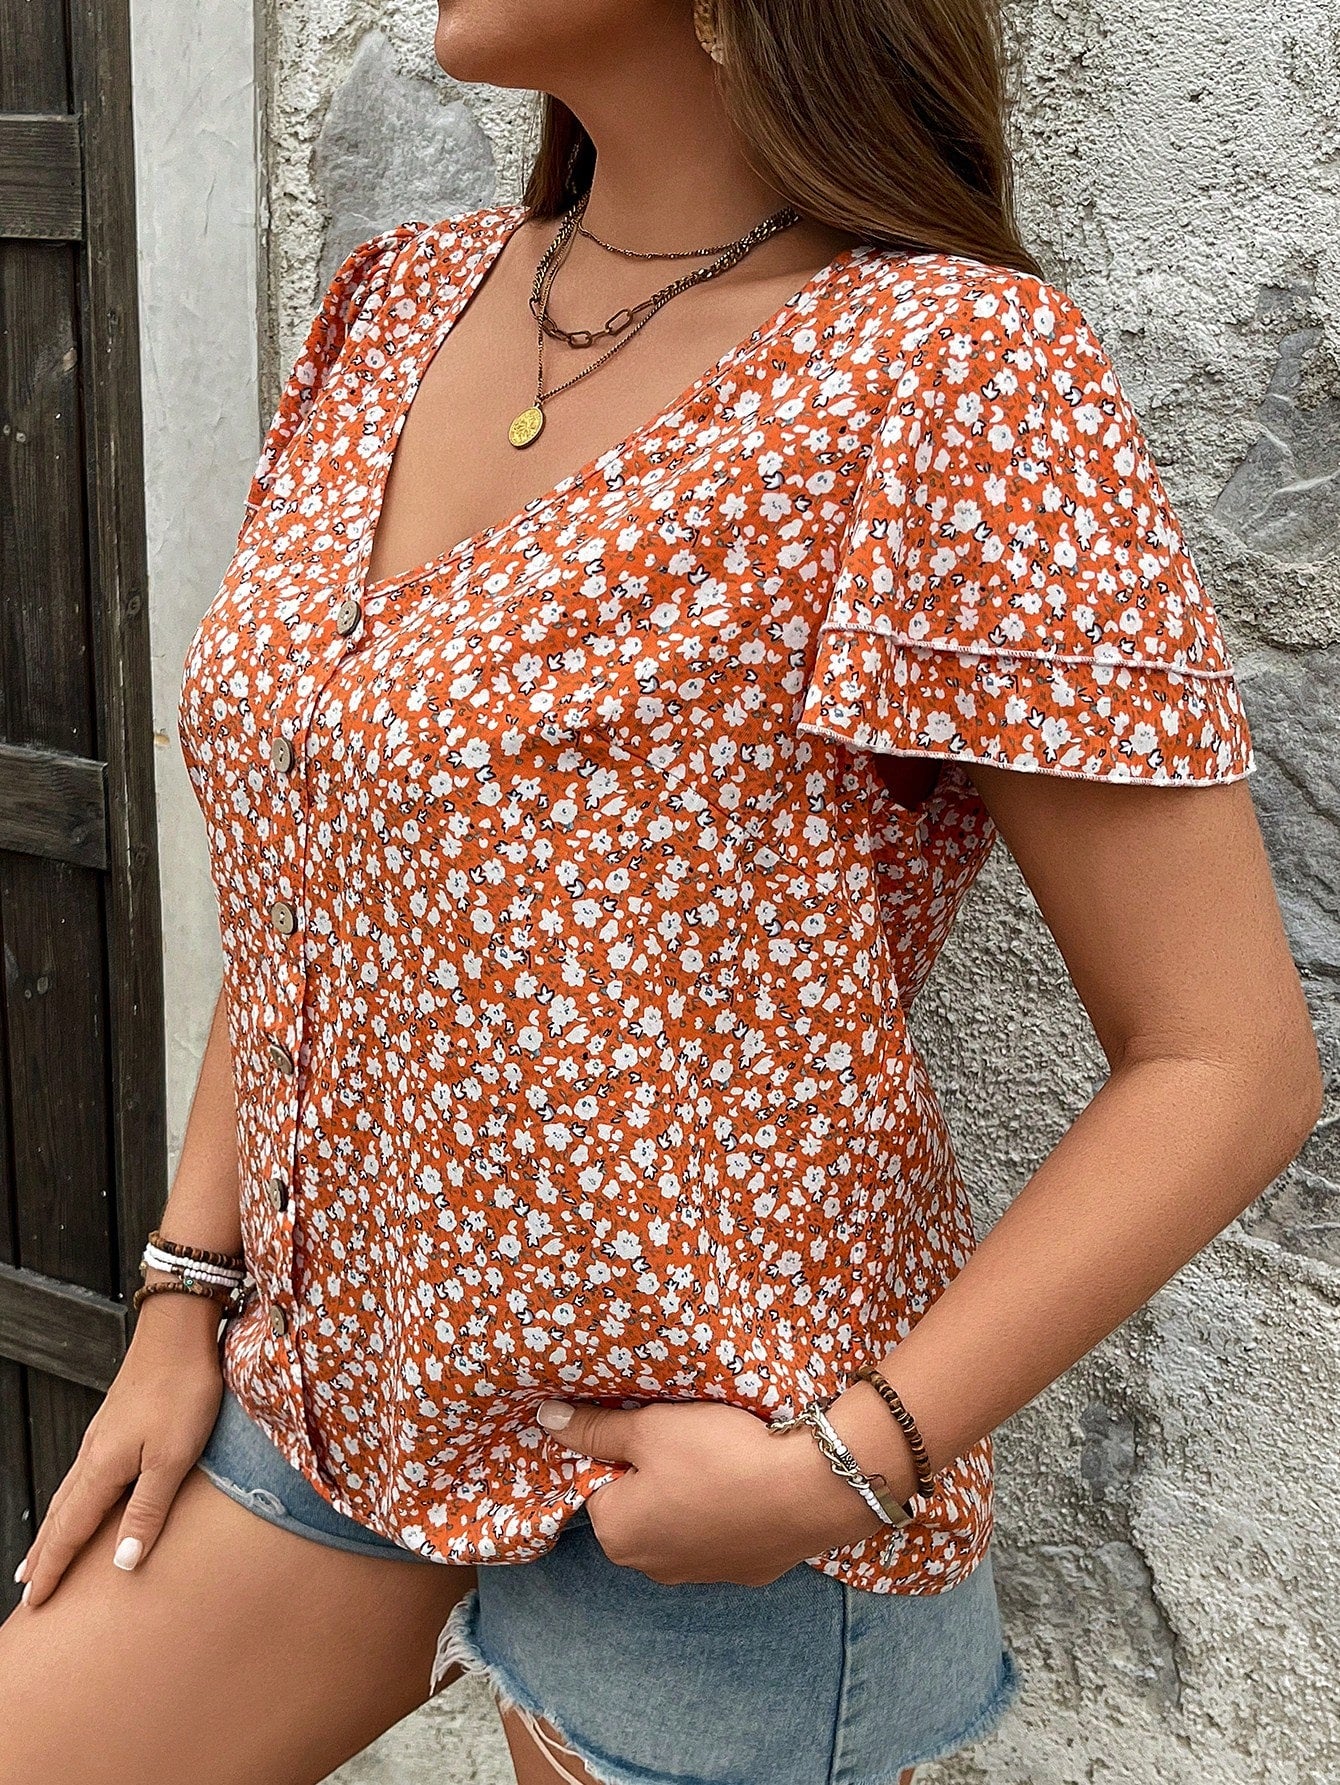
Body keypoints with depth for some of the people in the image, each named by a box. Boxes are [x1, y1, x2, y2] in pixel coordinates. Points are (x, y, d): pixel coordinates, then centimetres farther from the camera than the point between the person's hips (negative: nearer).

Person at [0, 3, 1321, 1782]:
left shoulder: (951, 377, -17)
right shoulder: (405, 305, 3)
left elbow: (1231, 1063, -16)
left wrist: (854, 1460, -20)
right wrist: (188, 1294, 8)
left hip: (695, 1501, -6)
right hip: (337, 1371, 6)